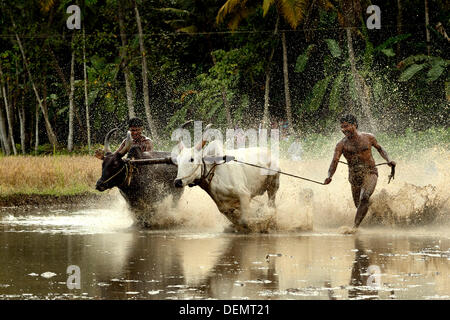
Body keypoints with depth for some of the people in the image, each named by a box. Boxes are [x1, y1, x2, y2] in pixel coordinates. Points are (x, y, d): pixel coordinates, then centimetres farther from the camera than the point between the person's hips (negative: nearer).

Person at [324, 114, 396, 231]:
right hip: (354, 177, 3)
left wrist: (388, 160, 3)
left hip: (370, 173, -3)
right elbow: (334, 161, -12)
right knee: (359, 206, 8)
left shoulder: (368, 137, 1)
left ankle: (355, 226, -31)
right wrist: (329, 176, -29)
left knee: (364, 198, -26)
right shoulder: (341, 144, -1)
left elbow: (379, 149, 19)